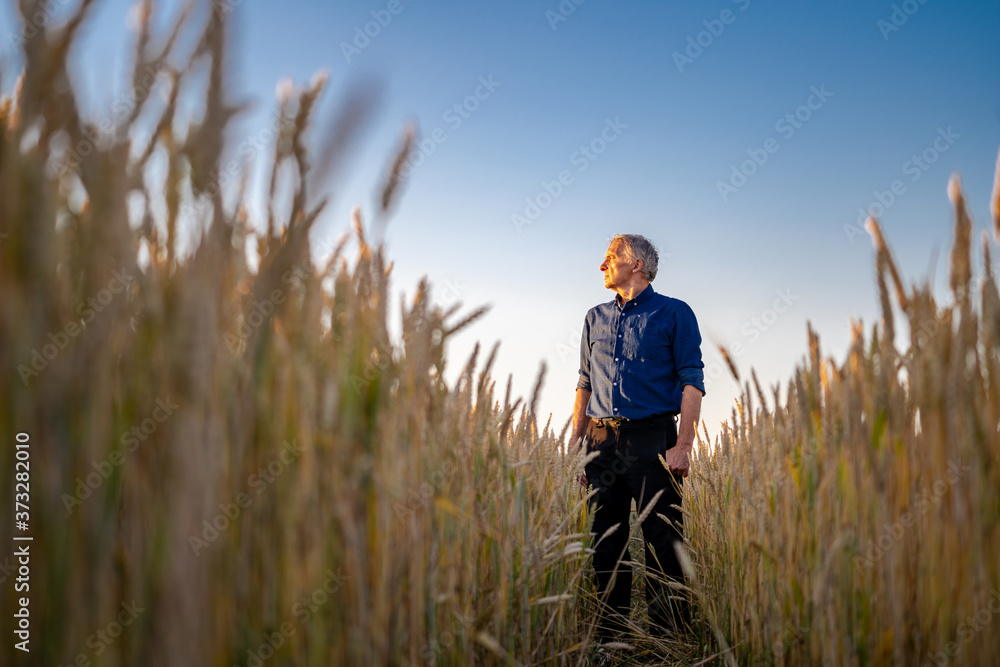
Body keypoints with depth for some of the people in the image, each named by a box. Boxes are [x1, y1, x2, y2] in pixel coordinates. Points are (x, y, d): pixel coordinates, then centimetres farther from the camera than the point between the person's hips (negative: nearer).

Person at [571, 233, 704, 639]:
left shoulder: (674, 313, 4)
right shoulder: (596, 318, 18)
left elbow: (692, 381, -2)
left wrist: (683, 445, -12)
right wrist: (575, 444, 11)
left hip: (652, 438, -4)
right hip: (602, 441, 5)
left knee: (662, 543, -4)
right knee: (606, 543, 7)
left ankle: (669, 637, 4)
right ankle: (609, 637, 16)